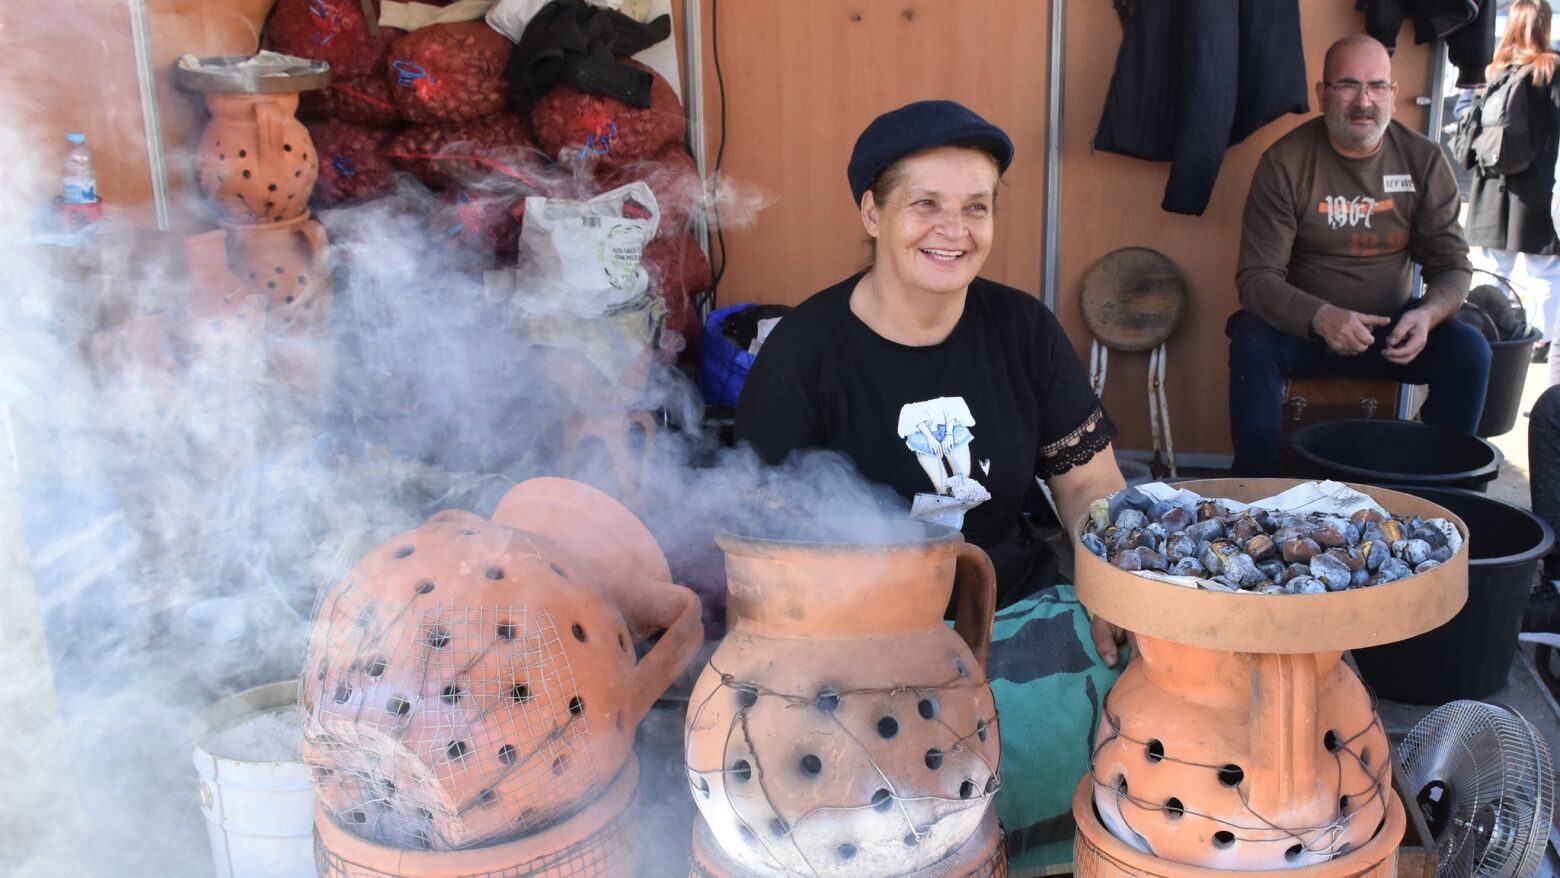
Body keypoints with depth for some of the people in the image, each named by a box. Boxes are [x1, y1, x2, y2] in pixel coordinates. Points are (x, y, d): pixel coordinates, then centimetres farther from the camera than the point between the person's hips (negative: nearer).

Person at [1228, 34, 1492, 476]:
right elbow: (1257, 277, -16)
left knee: (1469, 350, -22)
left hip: (1391, 326, 3)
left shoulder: (1423, 160, -2)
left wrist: (1427, 314, -25)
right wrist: (1320, 317, -36)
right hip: (1303, 327, -3)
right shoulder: (1285, 162, -11)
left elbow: (1452, 265, 0)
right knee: (1252, 345, -32)